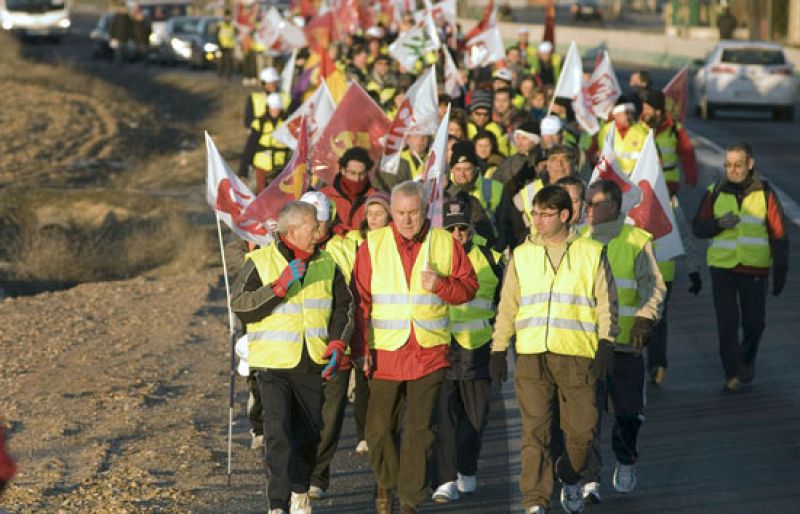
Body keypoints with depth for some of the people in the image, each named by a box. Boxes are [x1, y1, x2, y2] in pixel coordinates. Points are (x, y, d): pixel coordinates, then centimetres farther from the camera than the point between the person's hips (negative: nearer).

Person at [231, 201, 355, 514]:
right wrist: (279, 286, -20)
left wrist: (337, 342, 0)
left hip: (312, 365, 4)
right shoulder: (260, 262, -3)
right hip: (273, 362, -4)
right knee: (278, 433, -14)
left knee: (309, 433, 10)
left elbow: (344, 306, 16)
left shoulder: (326, 264, 9)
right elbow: (240, 306, -10)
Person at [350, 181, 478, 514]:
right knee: (379, 428, 6)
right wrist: (361, 347, -4)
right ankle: (385, 483, 32)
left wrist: (441, 285, -14)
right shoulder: (373, 245, 0)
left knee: (419, 429, -2)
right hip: (385, 352, 0)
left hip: (429, 352, 0)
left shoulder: (445, 244, 3)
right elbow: (360, 300, 1)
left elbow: (468, 286, 7)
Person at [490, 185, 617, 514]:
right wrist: (498, 351, 12)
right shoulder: (522, 255, 12)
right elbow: (507, 307, 16)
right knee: (534, 430, -7)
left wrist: (606, 345, -5)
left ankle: (570, 479, 30)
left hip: (577, 355, -1)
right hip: (531, 355, 1)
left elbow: (606, 303, 5)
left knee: (582, 428, 2)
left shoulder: (591, 254, 7)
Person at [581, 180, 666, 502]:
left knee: (629, 412, 8)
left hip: (625, 343, -1)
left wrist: (645, 318, -22)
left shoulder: (637, 242, -2)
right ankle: (589, 479, -7)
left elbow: (654, 287, -6)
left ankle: (626, 464, 35)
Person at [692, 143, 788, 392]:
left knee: (754, 322, 9)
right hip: (722, 266, 0)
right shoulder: (715, 192, 1)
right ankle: (732, 374, -2)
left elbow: (778, 235, 1)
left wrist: (780, 271, -3)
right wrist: (719, 224, -18)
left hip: (755, 269, 0)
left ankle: (747, 361, 36)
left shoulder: (765, 194, -2)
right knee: (727, 321, -8)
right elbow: (698, 227, 3)